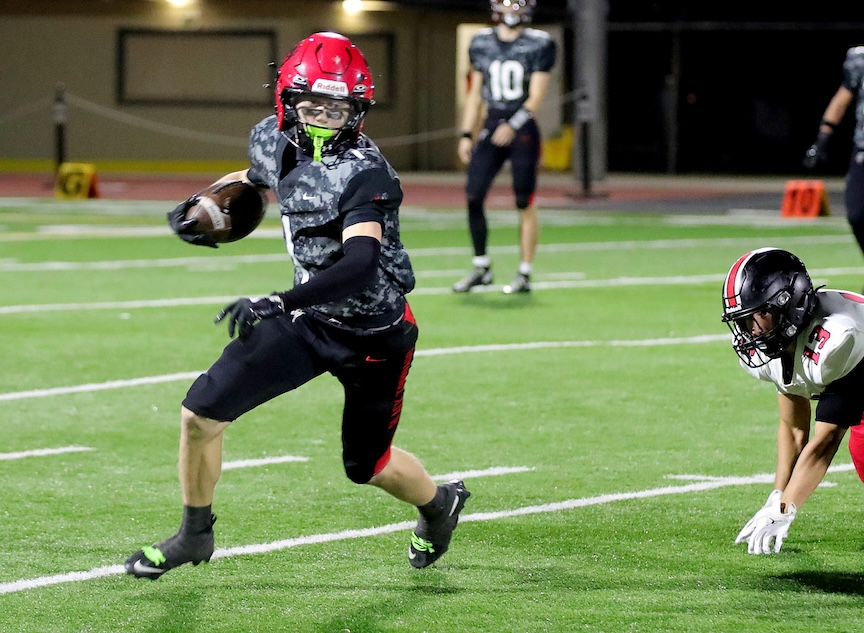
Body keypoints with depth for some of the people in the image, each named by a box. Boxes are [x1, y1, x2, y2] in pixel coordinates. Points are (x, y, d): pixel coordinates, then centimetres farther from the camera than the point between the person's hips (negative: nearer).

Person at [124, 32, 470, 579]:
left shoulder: (364, 173, -29)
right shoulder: (275, 142, -6)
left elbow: (361, 263, -43)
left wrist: (276, 303, -49)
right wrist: (203, 202, 12)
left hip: (374, 333, -5)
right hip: (309, 317, 5)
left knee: (366, 466, 14)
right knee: (202, 412, -7)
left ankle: (440, 503, 48)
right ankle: (195, 535, 15)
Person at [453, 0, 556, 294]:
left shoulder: (538, 45, -4)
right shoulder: (482, 43, 8)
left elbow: (535, 97, -9)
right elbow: (475, 93, 14)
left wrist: (513, 126, -23)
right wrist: (466, 135, 9)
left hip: (522, 130, -4)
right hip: (491, 127, 4)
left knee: (525, 204, -2)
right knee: (473, 197, -4)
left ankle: (525, 274, 6)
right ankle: (481, 268, 8)